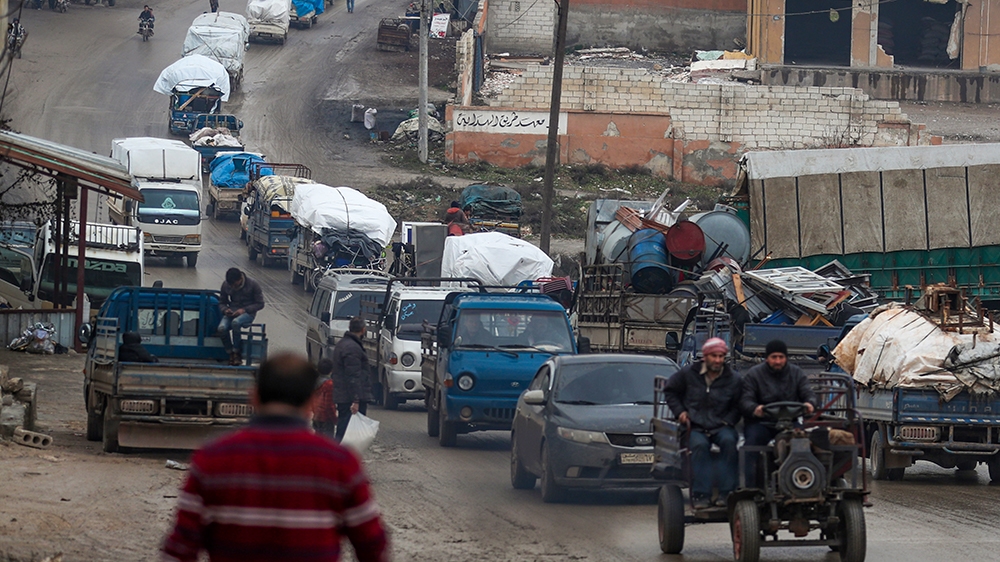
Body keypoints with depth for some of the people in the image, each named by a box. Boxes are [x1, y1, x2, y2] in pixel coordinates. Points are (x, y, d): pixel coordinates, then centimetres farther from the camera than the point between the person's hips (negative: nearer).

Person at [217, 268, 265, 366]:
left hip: (247, 313, -3)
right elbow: (221, 302, 14)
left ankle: (236, 353, -23)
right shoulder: (226, 285, 3)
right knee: (222, 328, -30)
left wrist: (244, 310, -18)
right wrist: (225, 310, -11)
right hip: (232, 313, 3)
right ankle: (230, 353, -10)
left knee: (235, 322, -39)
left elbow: (260, 304, -4)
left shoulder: (252, 285, -8)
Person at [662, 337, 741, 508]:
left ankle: (726, 492, -30)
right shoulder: (688, 374, 4)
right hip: (695, 427, -1)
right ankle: (701, 494, -34)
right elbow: (670, 391, 18)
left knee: (729, 441, -32)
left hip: (721, 426, 1)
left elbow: (738, 406, 10)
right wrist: (680, 411, 5)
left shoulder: (733, 379, 5)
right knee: (699, 445, -34)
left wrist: (728, 421, -6)